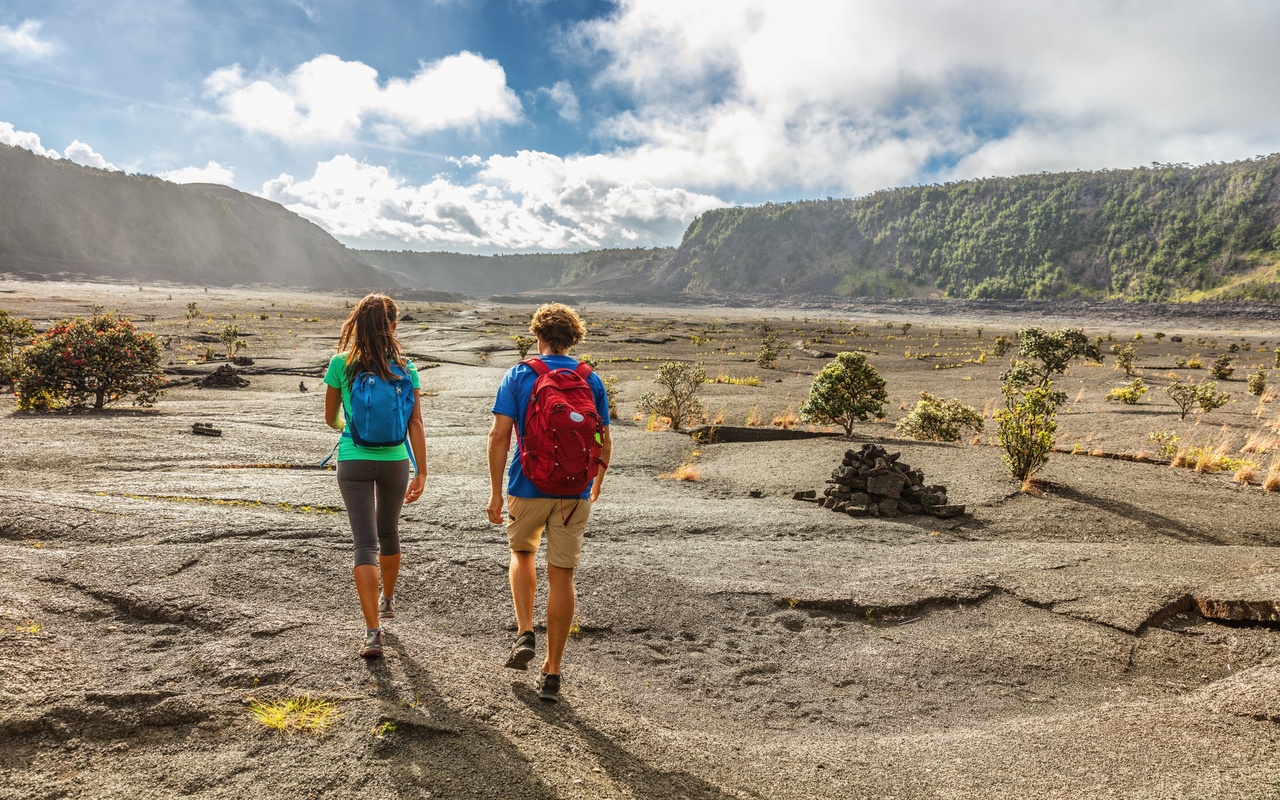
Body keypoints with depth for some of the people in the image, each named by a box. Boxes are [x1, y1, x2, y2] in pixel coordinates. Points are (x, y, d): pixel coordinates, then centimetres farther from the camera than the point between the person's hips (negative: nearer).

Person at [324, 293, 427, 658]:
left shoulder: (341, 364, -4)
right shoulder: (404, 366, -3)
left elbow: (330, 418, 6)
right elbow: (415, 423, -6)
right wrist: (422, 473, -3)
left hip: (353, 461, -2)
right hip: (394, 461, 2)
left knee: (366, 543, -1)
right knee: (388, 532, 23)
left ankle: (373, 632, -7)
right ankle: (387, 601, 45)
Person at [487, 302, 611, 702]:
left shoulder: (518, 376, -3)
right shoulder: (592, 381, 3)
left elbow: (499, 436, -9)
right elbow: (604, 443, 5)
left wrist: (495, 492, -4)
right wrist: (596, 485, 21)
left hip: (528, 487, -1)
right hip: (574, 492, 1)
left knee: (522, 553, 26)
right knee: (562, 575, 7)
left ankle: (524, 634, 12)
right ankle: (552, 673, 12)